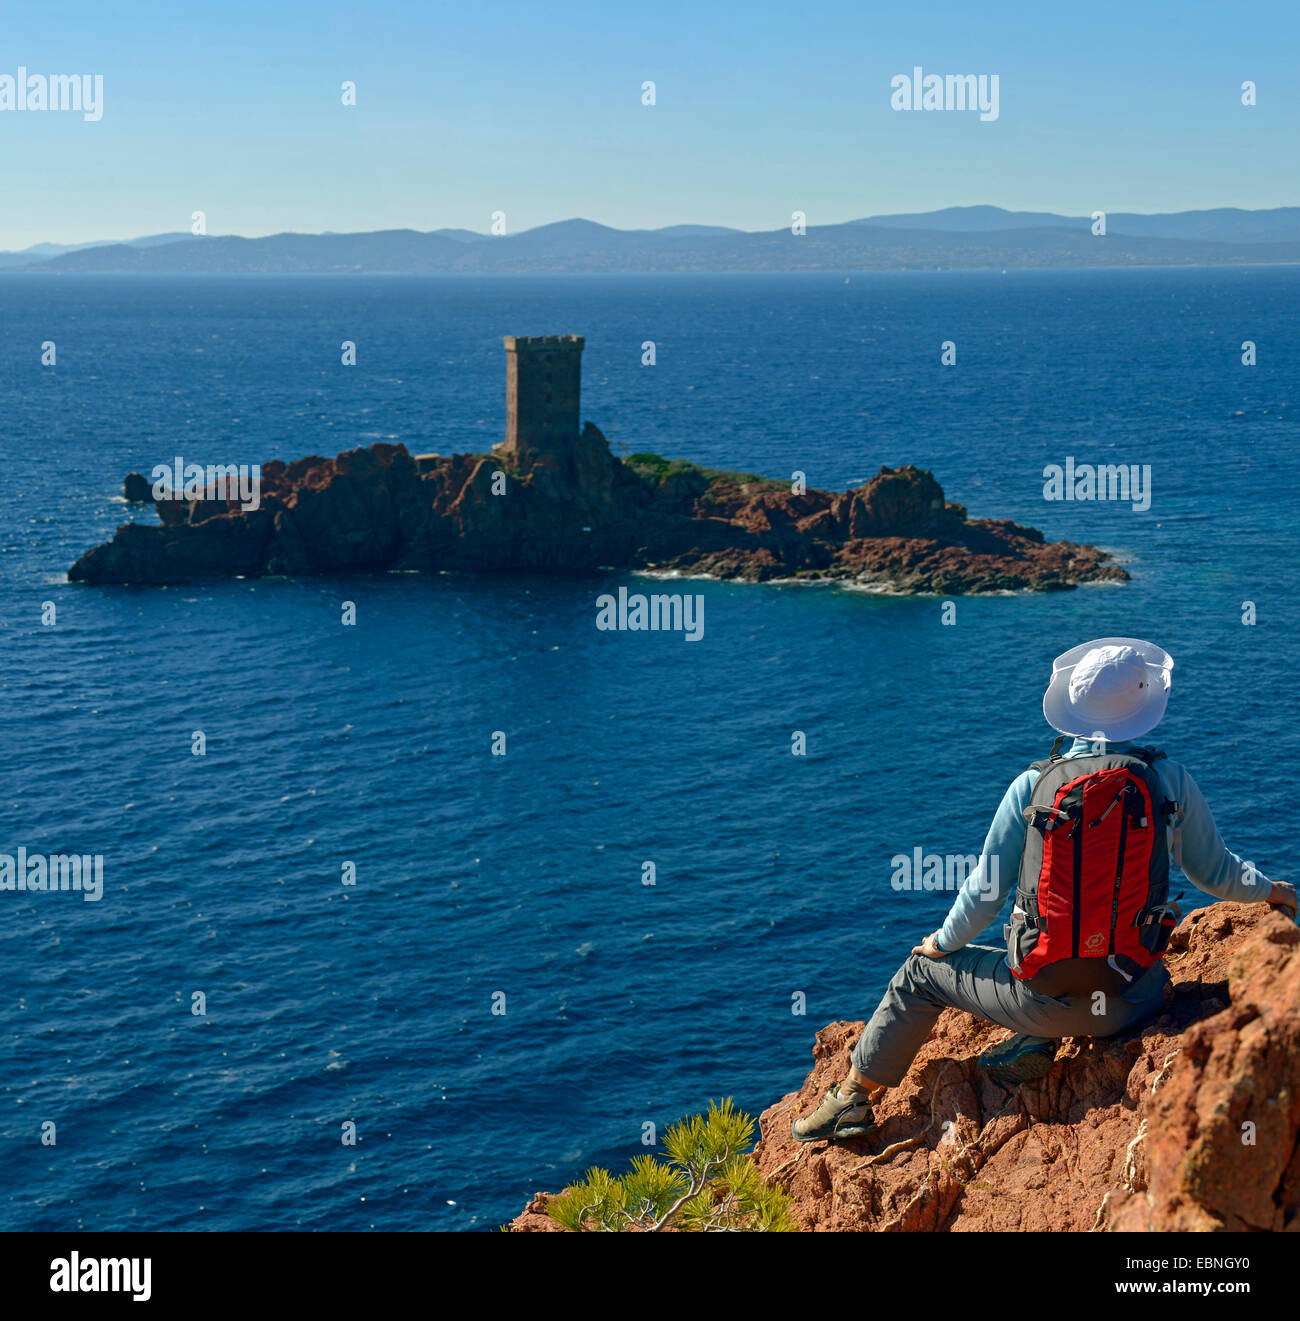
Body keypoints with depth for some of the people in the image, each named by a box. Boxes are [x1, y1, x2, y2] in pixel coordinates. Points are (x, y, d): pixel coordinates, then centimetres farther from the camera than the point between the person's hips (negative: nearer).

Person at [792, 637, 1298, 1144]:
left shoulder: (1032, 786, -5)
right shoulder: (1169, 780, -3)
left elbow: (986, 890, 1)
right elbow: (1213, 870, 10)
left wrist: (943, 943, 20)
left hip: (1046, 1000, -1)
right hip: (1131, 1001, 1)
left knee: (922, 973, 24)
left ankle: (854, 1098, 34)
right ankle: (1035, 1045, 17)